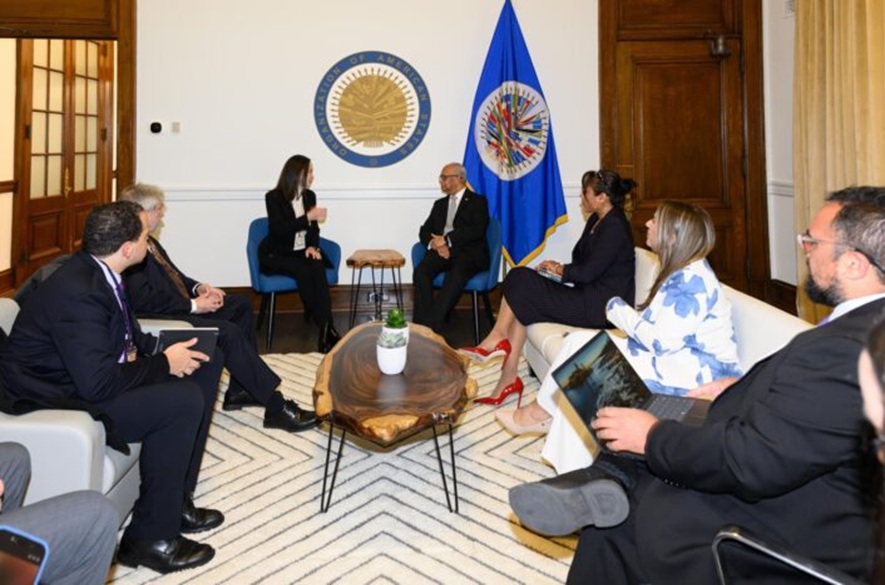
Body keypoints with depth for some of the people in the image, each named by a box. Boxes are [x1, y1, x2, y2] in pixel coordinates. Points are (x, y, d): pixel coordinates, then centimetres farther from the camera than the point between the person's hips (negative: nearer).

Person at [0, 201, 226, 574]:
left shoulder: (96, 271, 1)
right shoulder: (77, 291, -28)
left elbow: (122, 336, 13)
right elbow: (98, 383, -32)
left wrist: (162, 351, -7)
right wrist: (164, 363, -19)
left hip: (87, 380, 10)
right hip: (59, 402, -10)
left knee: (206, 361, 6)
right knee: (183, 399, -26)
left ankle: (175, 498, 12)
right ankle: (150, 536, -11)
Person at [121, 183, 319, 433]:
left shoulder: (146, 241, 12)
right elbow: (143, 300, -25)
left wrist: (198, 288, 2)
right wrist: (193, 305, -19)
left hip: (181, 305, 11)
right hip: (162, 318, -11)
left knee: (242, 304, 9)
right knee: (228, 331, -26)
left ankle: (239, 391, 6)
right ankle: (277, 408, -21)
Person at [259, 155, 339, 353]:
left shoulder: (310, 196, 8)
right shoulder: (274, 197, -9)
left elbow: (314, 228, 12)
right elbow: (278, 229, -21)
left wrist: (312, 246, -9)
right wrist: (308, 217, -25)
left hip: (301, 252, 4)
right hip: (276, 254, -4)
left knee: (317, 267, -31)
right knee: (303, 270, -35)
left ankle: (326, 331, -38)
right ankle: (326, 329, -31)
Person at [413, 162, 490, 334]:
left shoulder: (477, 201, 10)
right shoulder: (440, 204, 26)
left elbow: (476, 231, -7)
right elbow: (425, 230, 16)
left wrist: (446, 239, -14)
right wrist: (435, 243, -7)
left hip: (469, 252, -4)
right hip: (443, 250, 4)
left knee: (456, 274, -38)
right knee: (421, 271, -29)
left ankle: (433, 325, -43)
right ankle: (422, 326, -32)